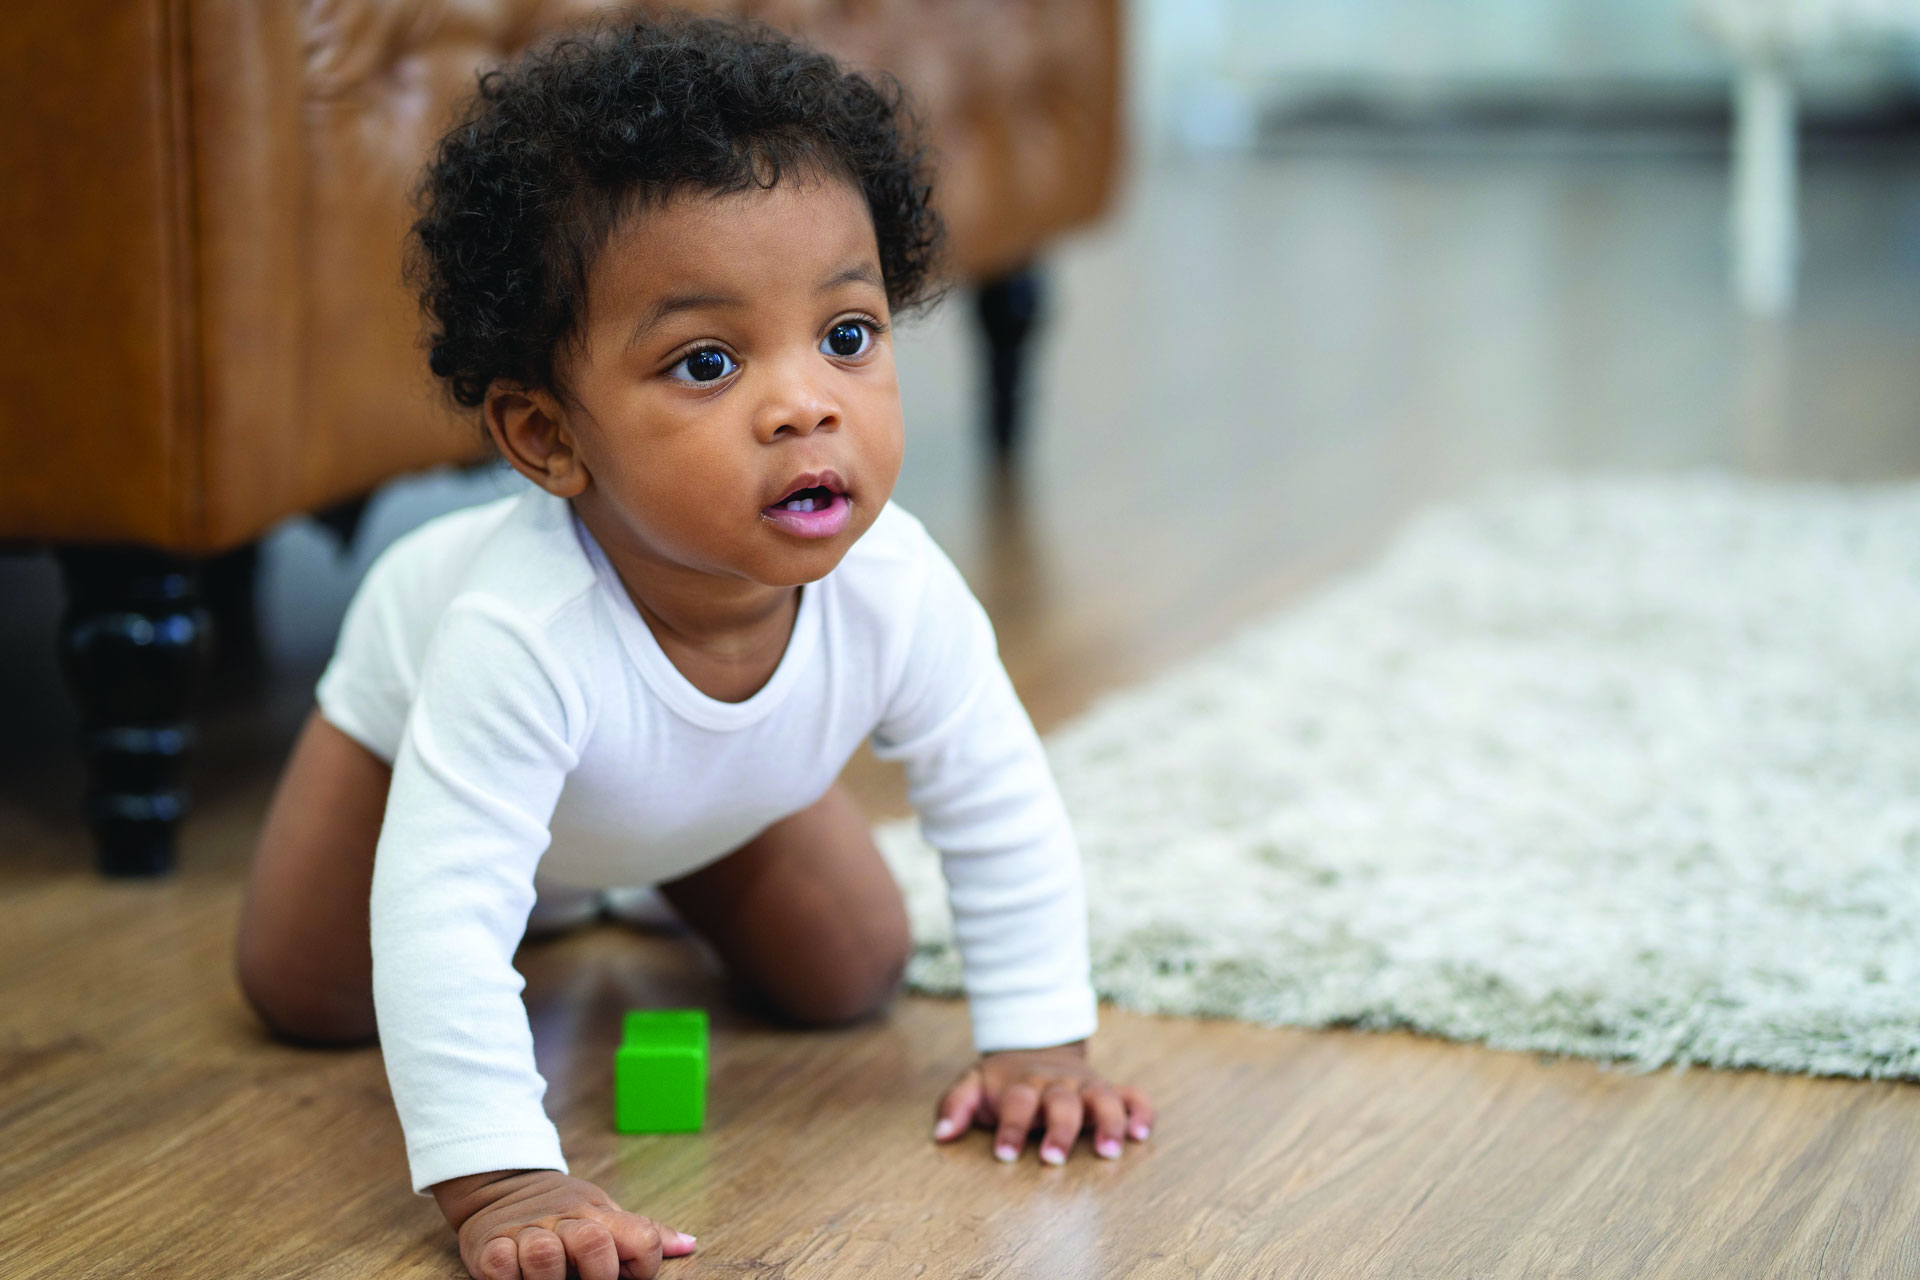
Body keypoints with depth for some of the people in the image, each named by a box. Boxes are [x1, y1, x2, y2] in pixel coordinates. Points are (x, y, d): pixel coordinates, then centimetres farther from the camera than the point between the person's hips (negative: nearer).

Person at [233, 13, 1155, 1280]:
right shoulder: (523, 634, -53)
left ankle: (647, 873, 35)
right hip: (419, 702, -3)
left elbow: (1004, 818, -22)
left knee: (850, 981, 7)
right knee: (310, 997, 3)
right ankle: (556, 882, 31)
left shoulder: (900, 594, -39)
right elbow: (443, 914, -53)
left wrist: (1040, 1044, -21)